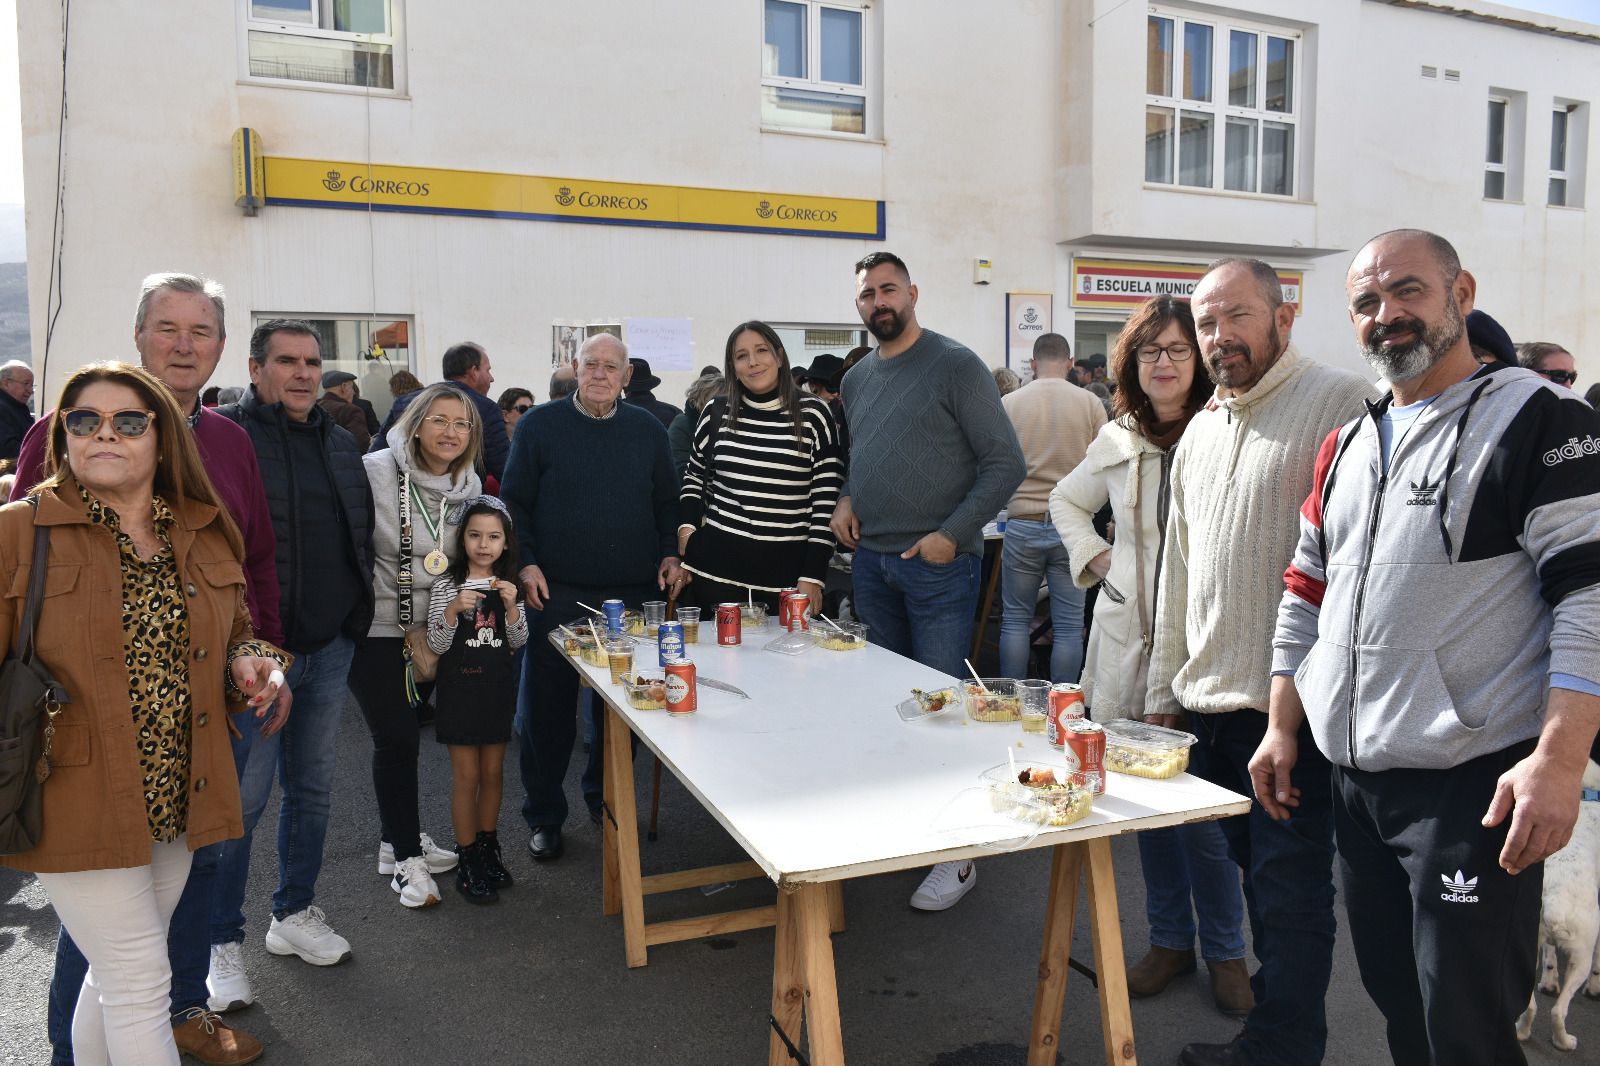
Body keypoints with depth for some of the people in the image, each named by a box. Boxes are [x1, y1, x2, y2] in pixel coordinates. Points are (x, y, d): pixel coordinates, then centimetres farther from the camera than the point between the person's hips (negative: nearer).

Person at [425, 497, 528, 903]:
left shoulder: (508, 584, 1)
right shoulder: (447, 584, -8)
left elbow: (518, 642, 1)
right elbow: (437, 645, -10)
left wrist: (511, 607, -16)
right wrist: (452, 610, -26)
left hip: (498, 687, 3)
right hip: (460, 687, -3)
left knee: (492, 772, 13)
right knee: (466, 775, 3)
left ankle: (488, 848, 29)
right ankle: (467, 862, 15)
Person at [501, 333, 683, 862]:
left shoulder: (647, 429, 10)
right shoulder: (540, 424, 2)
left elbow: (667, 502, 15)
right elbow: (514, 501, 2)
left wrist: (671, 554, 2)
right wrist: (525, 563, -8)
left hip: (633, 593, 3)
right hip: (557, 594, -2)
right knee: (546, 707, 2)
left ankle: (607, 800, 31)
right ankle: (544, 817, 19)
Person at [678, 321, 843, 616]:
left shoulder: (813, 416, -1)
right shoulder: (716, 413, 7)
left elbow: (827, 500, -2)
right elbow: (694, 477, 22)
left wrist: (813, 576, -6)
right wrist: (686, 525, 4)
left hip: (787, 570, -2)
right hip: (717, 567, 2)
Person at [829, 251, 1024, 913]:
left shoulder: (955, 365, -7)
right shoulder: (856, 379, 13)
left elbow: (1006, 463, -9)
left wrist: (952, 534, -15)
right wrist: (845, 501, 6)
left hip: (938, 563, -6)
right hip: (872, 560, 7)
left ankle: (956, 853, 6)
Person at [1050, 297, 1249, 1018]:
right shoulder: (1117, 441, 7)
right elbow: (1066, 502, 24)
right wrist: (1094, 556, 9)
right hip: (1131, 646, 5)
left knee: (1203, 809, -1)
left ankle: (1224, 950, 22)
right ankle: (1170, 939, 31)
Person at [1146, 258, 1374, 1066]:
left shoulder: (1342, 403, -8)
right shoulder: (1201, 430, 16)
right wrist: (1164, 690, 18)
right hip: (1209, 704, 7)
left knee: (1290, 891, 3)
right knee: (1258, 875, 18)